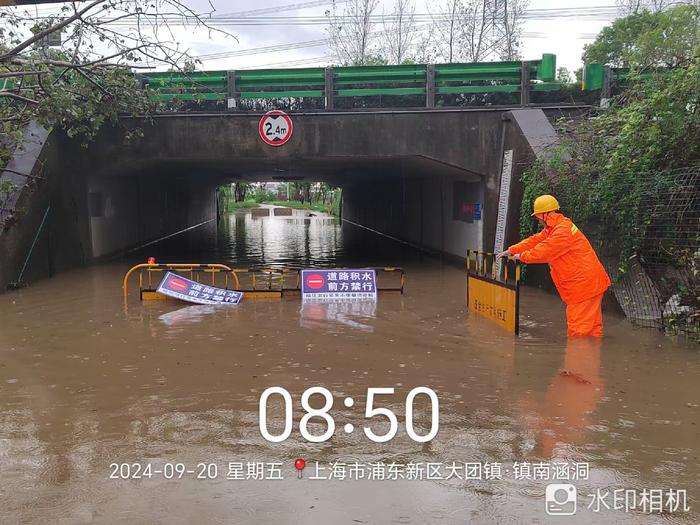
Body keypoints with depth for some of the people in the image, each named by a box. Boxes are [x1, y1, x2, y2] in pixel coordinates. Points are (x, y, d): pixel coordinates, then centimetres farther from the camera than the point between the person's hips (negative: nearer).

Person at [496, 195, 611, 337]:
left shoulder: (564, 230, -18)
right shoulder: (551, 229, 16)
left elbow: (545, 250, -20)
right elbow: (535, 240, 15)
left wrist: (521, 256, -8)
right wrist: (511, 250, 7)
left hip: (585, 284, -11)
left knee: (578, 328, -8)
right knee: (591, 325, 14)